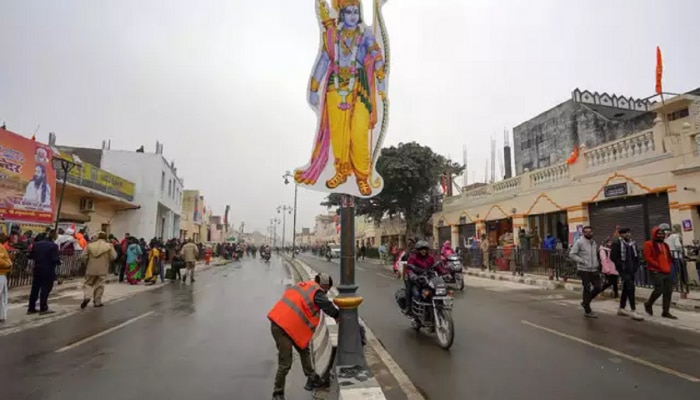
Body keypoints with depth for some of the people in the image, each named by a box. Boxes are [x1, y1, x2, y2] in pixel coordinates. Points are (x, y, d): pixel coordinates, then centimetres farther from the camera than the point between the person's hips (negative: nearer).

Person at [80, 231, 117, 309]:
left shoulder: (90, 245, 2)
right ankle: (97, 302, 11)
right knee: (99, 285, 7)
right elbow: (113, 257, -7)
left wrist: (87, 263, 16)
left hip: (91, 269, 1)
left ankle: (87, 296, -7)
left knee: (88, 284, 16)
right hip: (102, 270, -1)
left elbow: (83, 257, 0)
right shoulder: (109, 246, -4)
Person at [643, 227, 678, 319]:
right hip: (656, 272, -8)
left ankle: (666, 312, 13)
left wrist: (669, 266, 9)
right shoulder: (649, 244, -6)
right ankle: (648, 304, 13)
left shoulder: (665, 245, 20)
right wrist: (658, 266, -17)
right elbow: (648, 257, -13)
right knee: (659, 290, -12)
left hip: (667, 272, 8)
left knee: (668, 291, 5)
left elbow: (669, 257, 26)